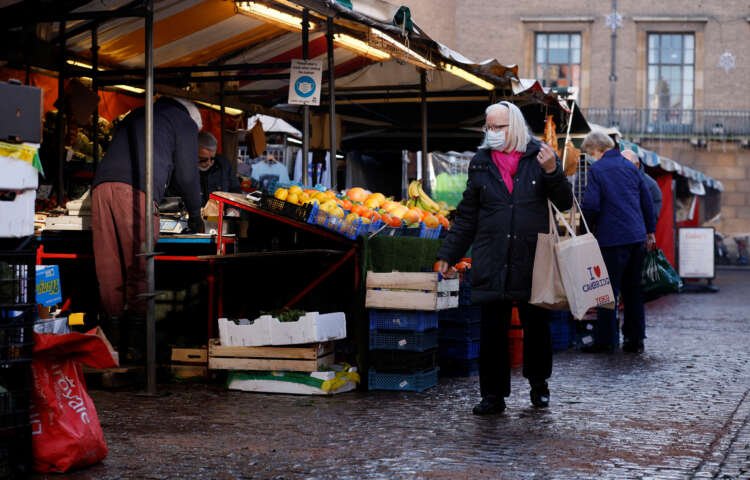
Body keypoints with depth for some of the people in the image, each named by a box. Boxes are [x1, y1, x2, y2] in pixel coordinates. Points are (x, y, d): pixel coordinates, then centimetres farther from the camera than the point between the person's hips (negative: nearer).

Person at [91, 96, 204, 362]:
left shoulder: (137, 115, 35)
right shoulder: (185, 123, 17)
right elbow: (187, 175, 15)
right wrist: (195, 215, 29)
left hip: (102, 185, 6)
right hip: (136, 190, -6)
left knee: (108, 268, 5)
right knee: (139, 268, -3)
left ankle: (114, 337, 7)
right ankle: (135, 341, -5)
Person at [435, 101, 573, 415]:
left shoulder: (539, 157, 3)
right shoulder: (480, 164, 8)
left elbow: (565, 203, 2)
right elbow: (466, 217, 13)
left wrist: (552, 172, -15)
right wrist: (447, 256, 10)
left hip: (532, 261, -1)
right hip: (491, 264, 1)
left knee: (536, 325, 8)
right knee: (491, 330, 2)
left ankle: (539, 385, 28)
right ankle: (493, 395, 11)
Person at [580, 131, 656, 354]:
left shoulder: (597, 169, -7)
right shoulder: (629, 166, 12)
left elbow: (591, 205, -14)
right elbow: (647, 200, 15)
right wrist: (650, 231, 22)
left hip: (612, 237, -6)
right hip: (637, 236, 6)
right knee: (633, 290, 13)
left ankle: (605, 340, 2)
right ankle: (635, 340, 16)